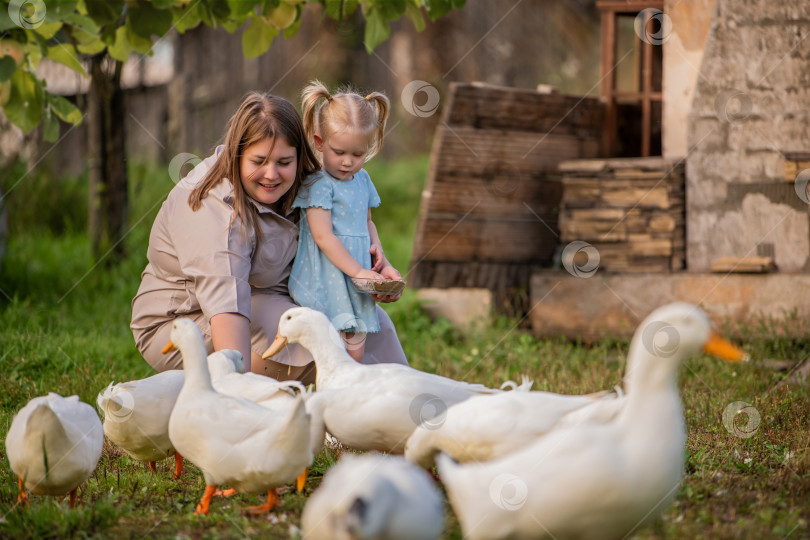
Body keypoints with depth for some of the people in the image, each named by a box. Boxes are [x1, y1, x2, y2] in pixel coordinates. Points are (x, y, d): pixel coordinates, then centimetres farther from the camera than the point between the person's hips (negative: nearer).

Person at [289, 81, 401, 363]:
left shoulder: (362, 180, 14)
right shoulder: (318, 184, -10)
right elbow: (323, 236, -14)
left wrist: (379, 253, 8)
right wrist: (357, 270, -17)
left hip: (356, 285, 7)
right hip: (328, 283, -7)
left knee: (356, 351, 6)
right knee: (349, 353, -14)